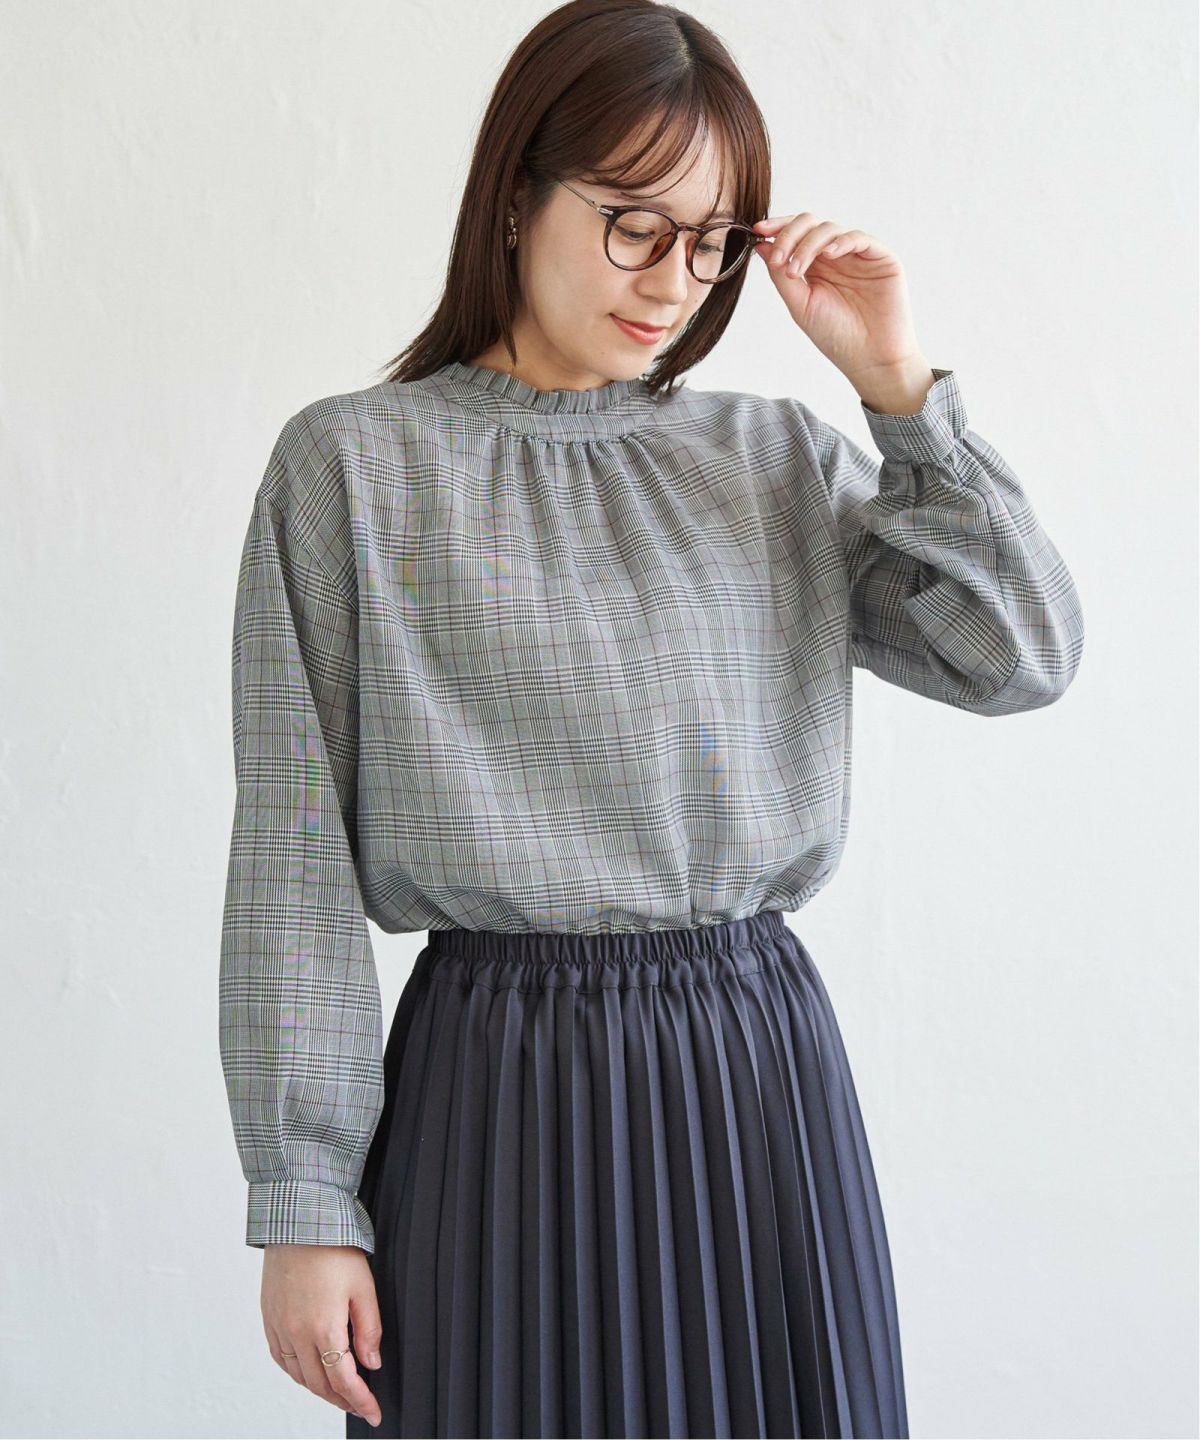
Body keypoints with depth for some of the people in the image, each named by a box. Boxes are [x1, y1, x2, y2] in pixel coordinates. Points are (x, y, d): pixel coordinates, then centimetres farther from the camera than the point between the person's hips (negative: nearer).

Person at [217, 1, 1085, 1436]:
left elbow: (1024, 657, 0)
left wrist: (897, 382, -3)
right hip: (503, 1080, -3)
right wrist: (305, 1206, -6)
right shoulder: (354, 464, -1)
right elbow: (294, 855, -4)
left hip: (764, 1061, 3)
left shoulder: (779, 458, 9)